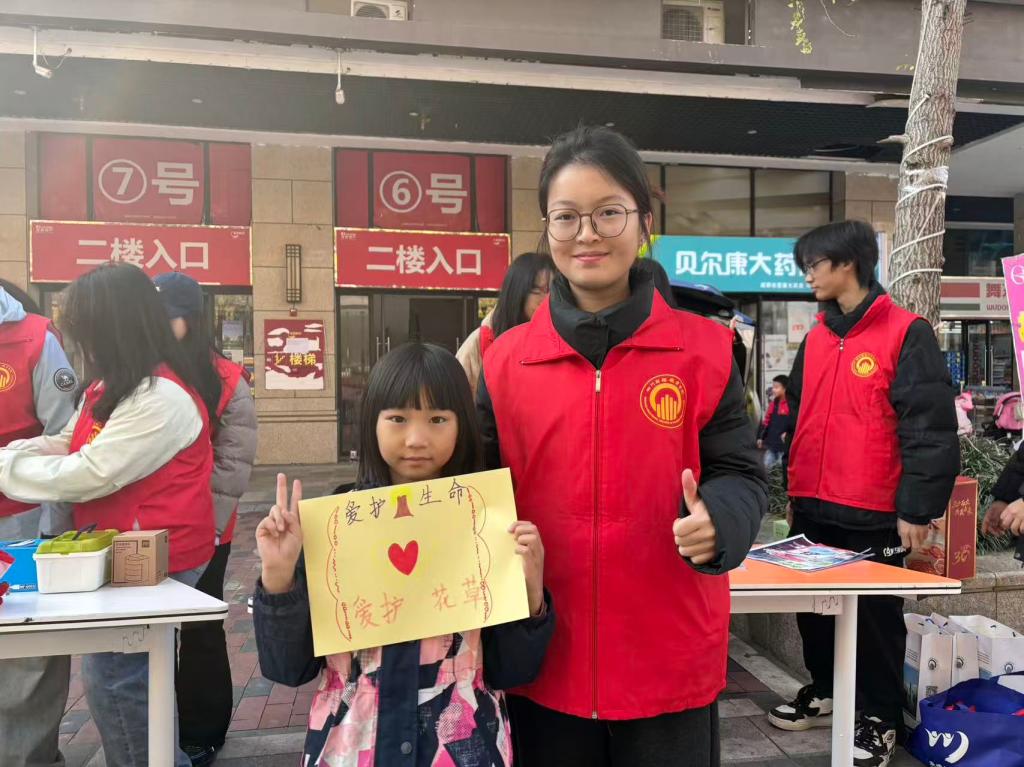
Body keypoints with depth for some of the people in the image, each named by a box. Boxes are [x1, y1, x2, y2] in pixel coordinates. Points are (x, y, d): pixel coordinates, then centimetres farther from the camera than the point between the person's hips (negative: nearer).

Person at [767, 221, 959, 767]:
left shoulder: (906, 333, -10)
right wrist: (793, 488, 14)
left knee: (874, 611, 7)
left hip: (873, 513, -6)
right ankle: (823, 693, 36)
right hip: (812, 507, 6)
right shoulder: (816, 337, 11)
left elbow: (929, 427, -13)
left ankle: (882, 719, 25)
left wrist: (916, 507, -15)